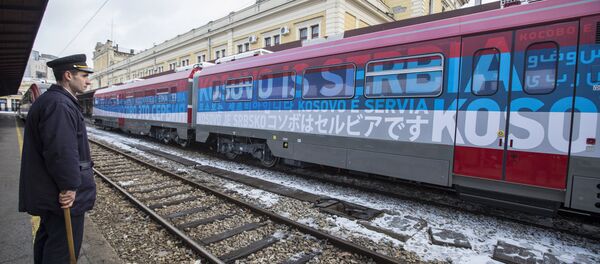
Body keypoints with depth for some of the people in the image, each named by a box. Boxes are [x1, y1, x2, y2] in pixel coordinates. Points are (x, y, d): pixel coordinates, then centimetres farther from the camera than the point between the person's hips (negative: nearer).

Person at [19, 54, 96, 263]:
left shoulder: (51, 100, 14)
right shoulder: (59, 104, -22)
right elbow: (61, 151, -29)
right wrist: (70, 187, -20)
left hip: (48, 191, 11)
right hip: (63, 196, -11)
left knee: (48, 236, 24)